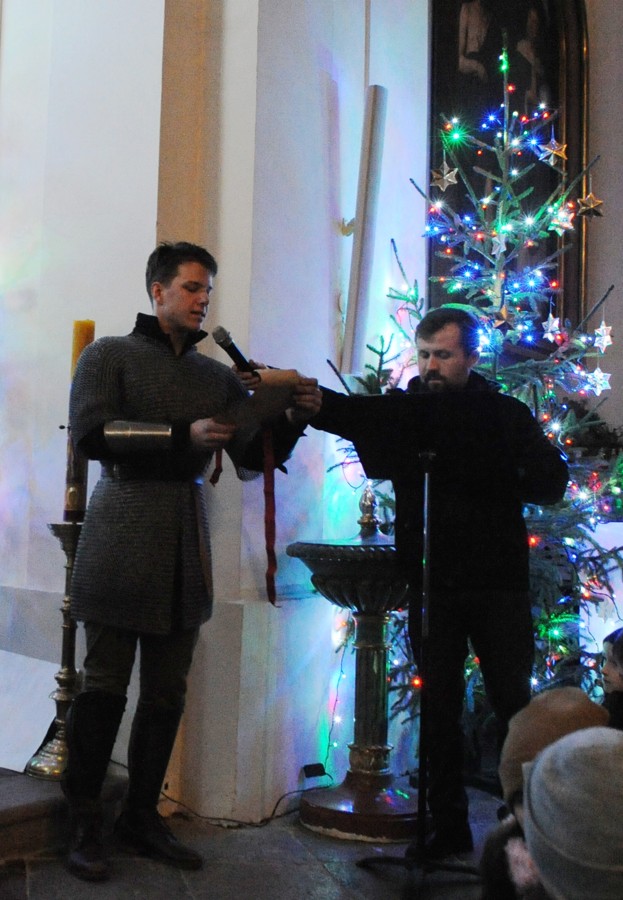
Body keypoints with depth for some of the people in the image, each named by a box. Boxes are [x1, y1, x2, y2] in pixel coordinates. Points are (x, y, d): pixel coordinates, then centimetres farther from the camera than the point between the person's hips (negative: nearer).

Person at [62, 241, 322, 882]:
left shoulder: (216, 376, 16)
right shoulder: (110, 355, 4)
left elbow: (253, 459, 15)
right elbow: (90, 433, -11)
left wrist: (293, 418, -3)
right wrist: (183, 433, -16)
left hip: (186, 545, 5)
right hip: (121, 540, -4)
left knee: (167, 692, 8)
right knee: (105, 685, 1)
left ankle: (142, 816, 22)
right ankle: (83, 823, 15)